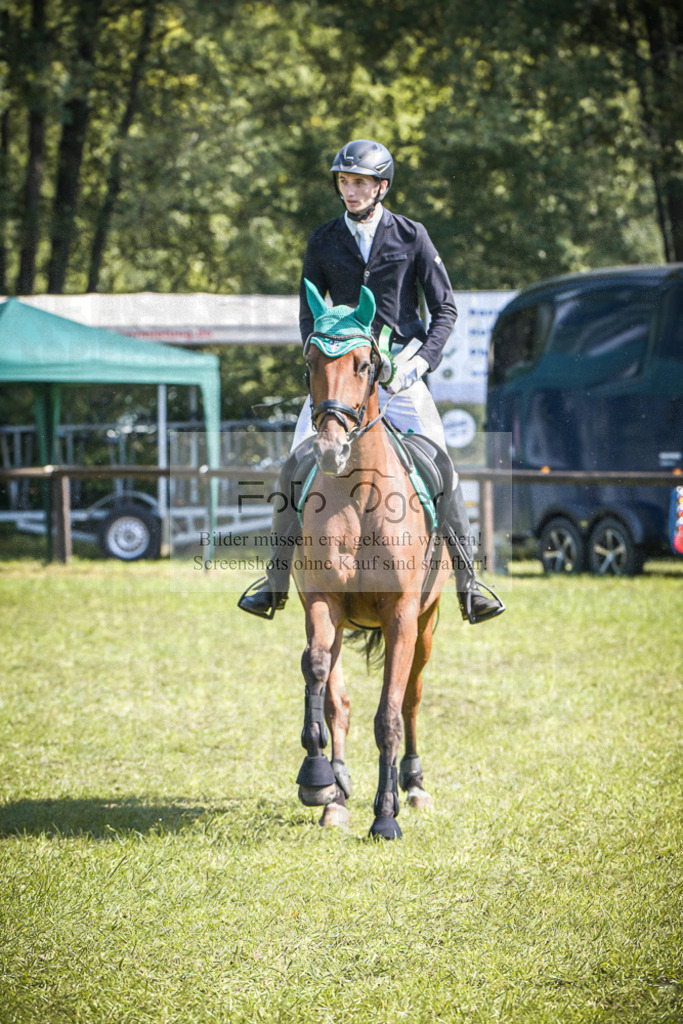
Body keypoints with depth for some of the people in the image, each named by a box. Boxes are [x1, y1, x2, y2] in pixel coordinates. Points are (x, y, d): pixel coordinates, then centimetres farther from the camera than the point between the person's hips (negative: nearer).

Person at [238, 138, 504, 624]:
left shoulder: (411, 237, 0)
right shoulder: (324, 241, 6)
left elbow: (445, 308, 2)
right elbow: (309, 314, 11)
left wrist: (422, 358, -12)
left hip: (399, 368, -2)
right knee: (299, 467, -9)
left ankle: (468, 583, -5)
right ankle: (276, 580, -1)